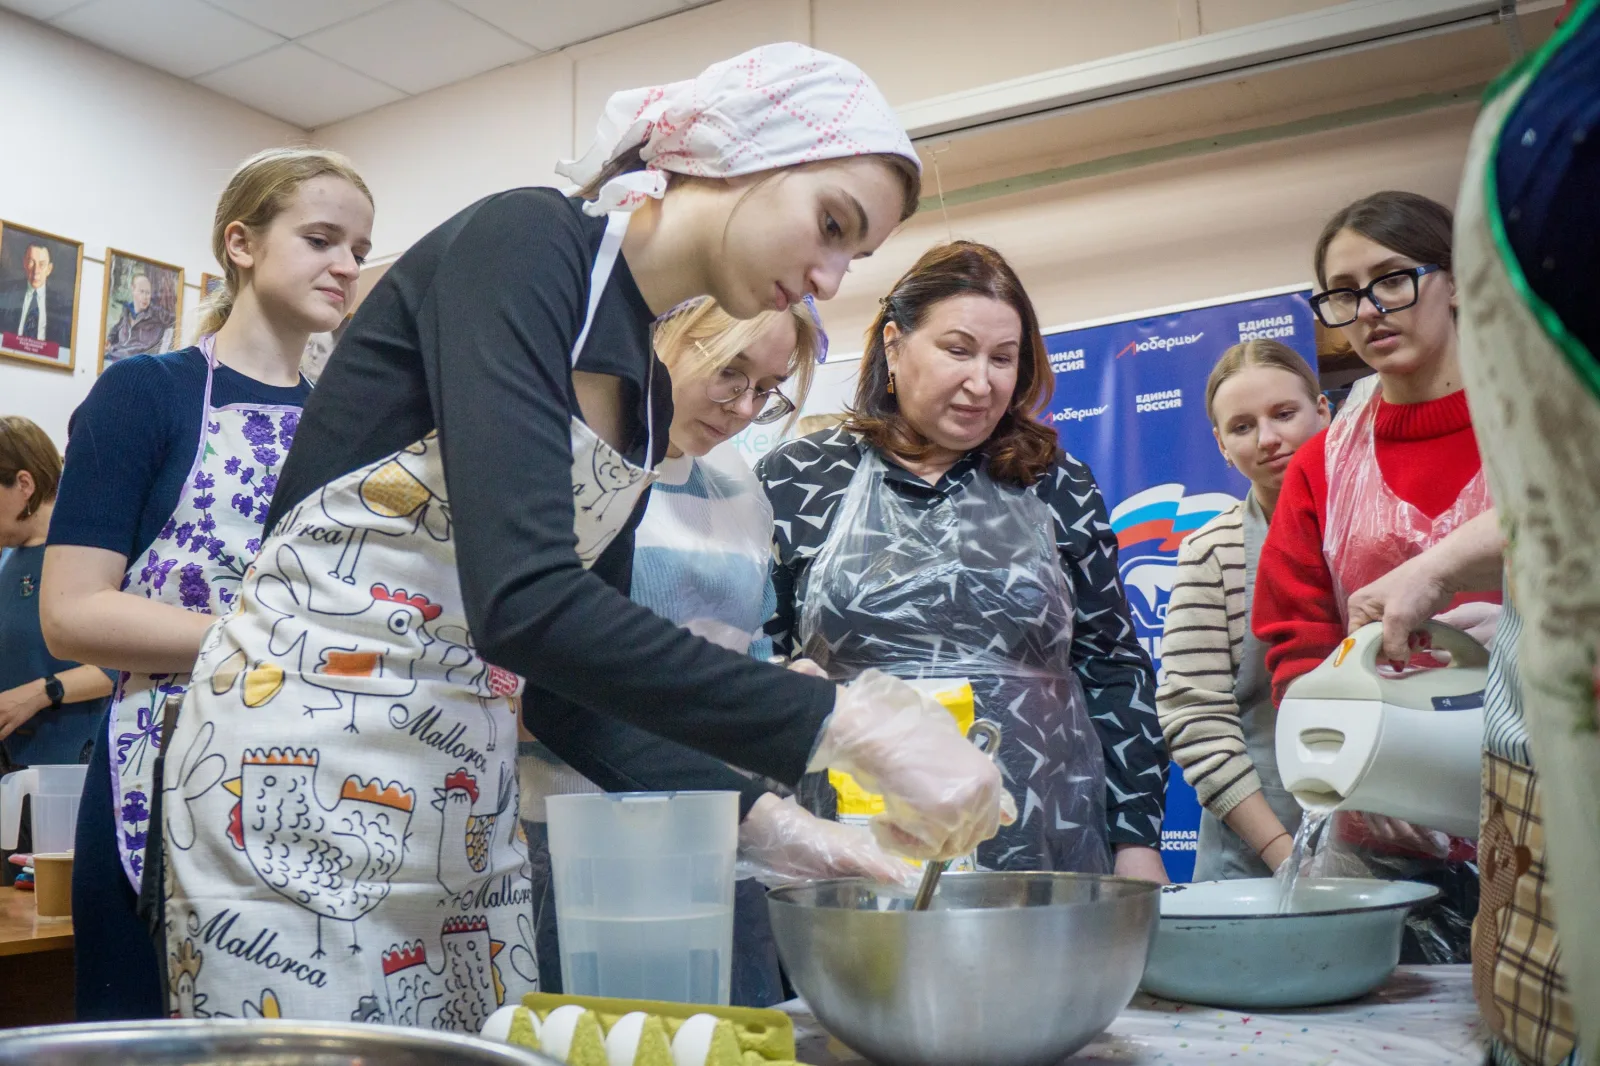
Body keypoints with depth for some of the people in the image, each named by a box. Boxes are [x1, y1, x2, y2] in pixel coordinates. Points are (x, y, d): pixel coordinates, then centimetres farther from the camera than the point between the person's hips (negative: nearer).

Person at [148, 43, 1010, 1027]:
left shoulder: (647, 392, 11)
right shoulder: (520, 242, -13)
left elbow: (566, 680, 9)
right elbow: (523, 604, -28)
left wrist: (765, 814, -3)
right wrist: (845, 721, -26)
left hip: (468, 803, 8)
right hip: (301, 770, -8)